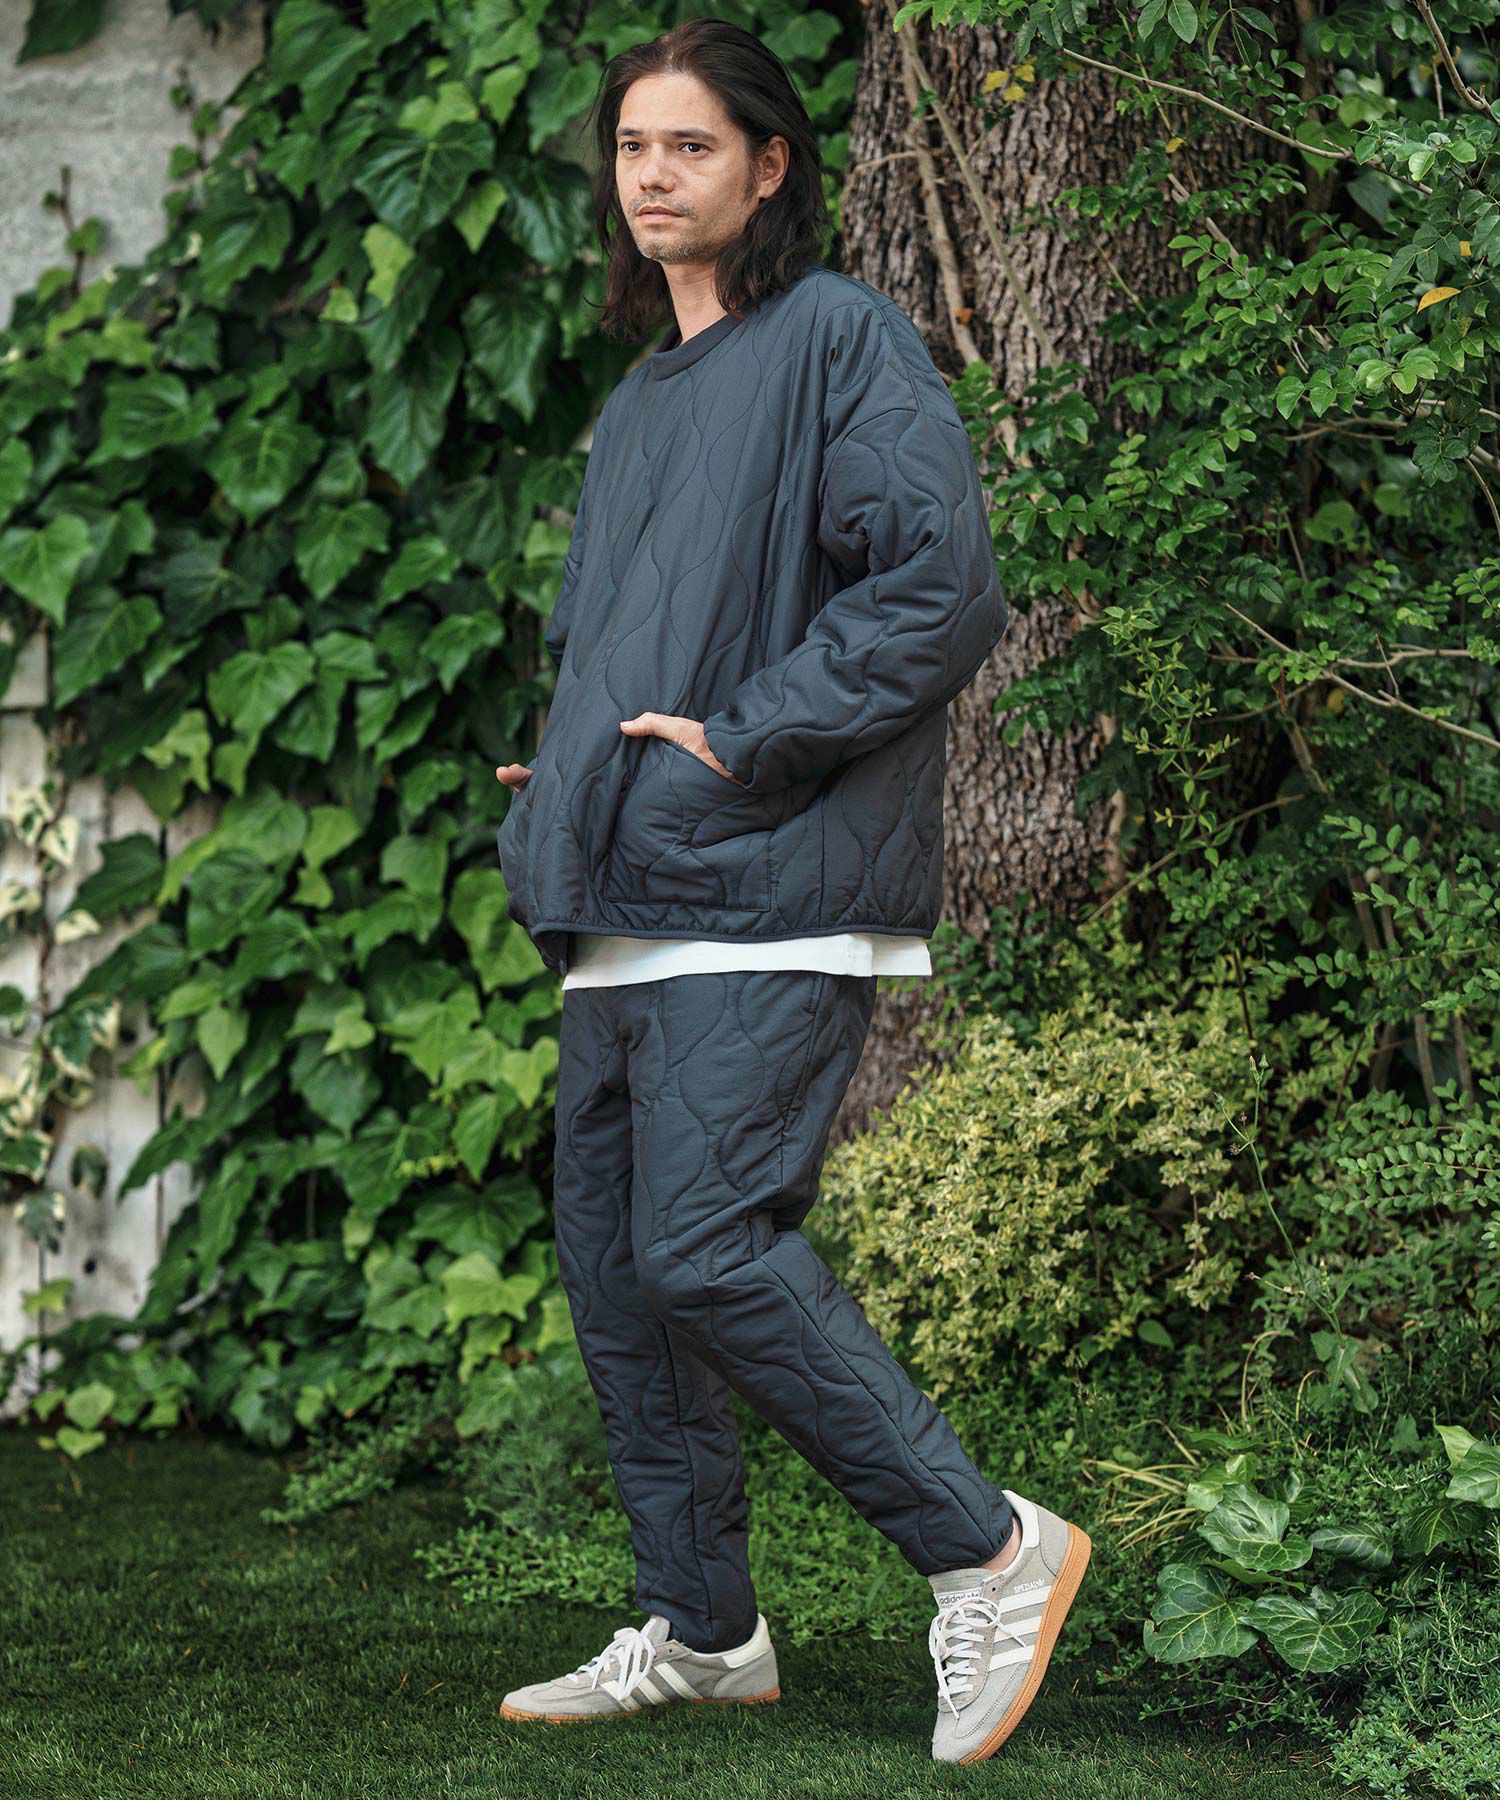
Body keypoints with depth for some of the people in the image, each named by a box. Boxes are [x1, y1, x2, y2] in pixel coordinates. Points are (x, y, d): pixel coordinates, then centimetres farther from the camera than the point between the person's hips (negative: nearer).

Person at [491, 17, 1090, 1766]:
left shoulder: (840, 340, -5)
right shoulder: (637, 402, 21)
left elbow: (939, 588, -16)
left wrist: (742, 741, -15)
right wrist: (563, 778, 13)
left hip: (767, 897, -9)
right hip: (624, 911, 9)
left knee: (704, 1246, -17)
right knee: (610, 1259, 8)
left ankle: (987, 1547, -6)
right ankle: (698, 1631, 18)